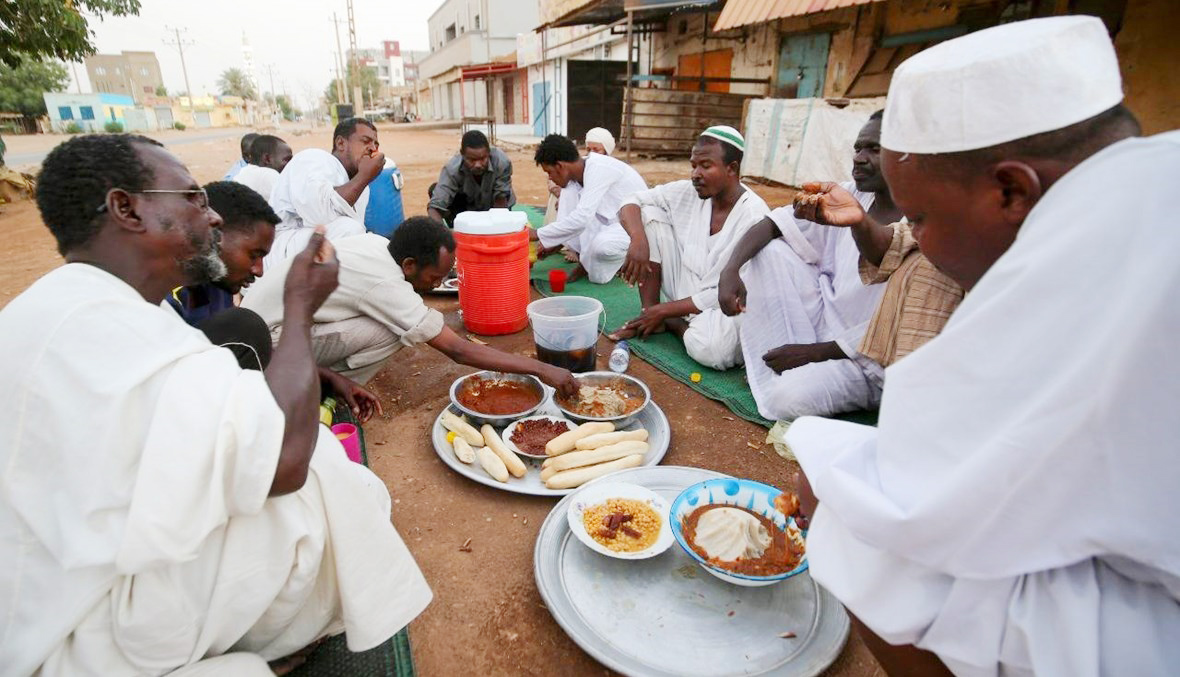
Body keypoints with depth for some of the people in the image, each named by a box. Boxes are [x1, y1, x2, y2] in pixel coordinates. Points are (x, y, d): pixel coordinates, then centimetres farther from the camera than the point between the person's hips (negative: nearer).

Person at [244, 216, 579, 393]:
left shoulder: (377, 243, -7)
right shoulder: (384, 282, -29)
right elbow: (457, 350, -29)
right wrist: (540, 368, -25)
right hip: (270, 338, -8)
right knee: (390, 332, -24)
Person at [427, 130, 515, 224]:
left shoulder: (503, 163, -36)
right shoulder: (452, 169, -35)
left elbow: (501, 200, -26)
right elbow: (434, 207, -40)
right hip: (468, 205, -1)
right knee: (435, 189, -21)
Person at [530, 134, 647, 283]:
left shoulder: (598, 169, -27)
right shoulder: (580, 171, -2)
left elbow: (580, 218, -36)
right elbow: (581, 216, 12)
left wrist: (537, 235, -27)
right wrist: (554, 243, 11)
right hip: (614, 220, 9)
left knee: (601, 245, -37)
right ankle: (586, 262, 4)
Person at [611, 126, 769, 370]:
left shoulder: (754, 218, -21)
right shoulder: (688, 193, -5)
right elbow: (631, 202, -2)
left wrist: (664, 310, -17)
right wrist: (638, 239, -25)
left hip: (725, 308, -4)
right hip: (683, 291, 5)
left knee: (711, 347, -41)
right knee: (649, 214, -11)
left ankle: (670, 321, -3)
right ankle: (650, 316, -5)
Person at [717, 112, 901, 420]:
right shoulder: (849, 197, -3)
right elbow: (773, 223, -5)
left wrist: (811, 352, -18)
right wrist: (731, 269, -24)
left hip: (869, 356, -6)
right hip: (824, 320, 6)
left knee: (789, 398, -33)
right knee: (770, 251, -12)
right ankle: (773, 371, -5)